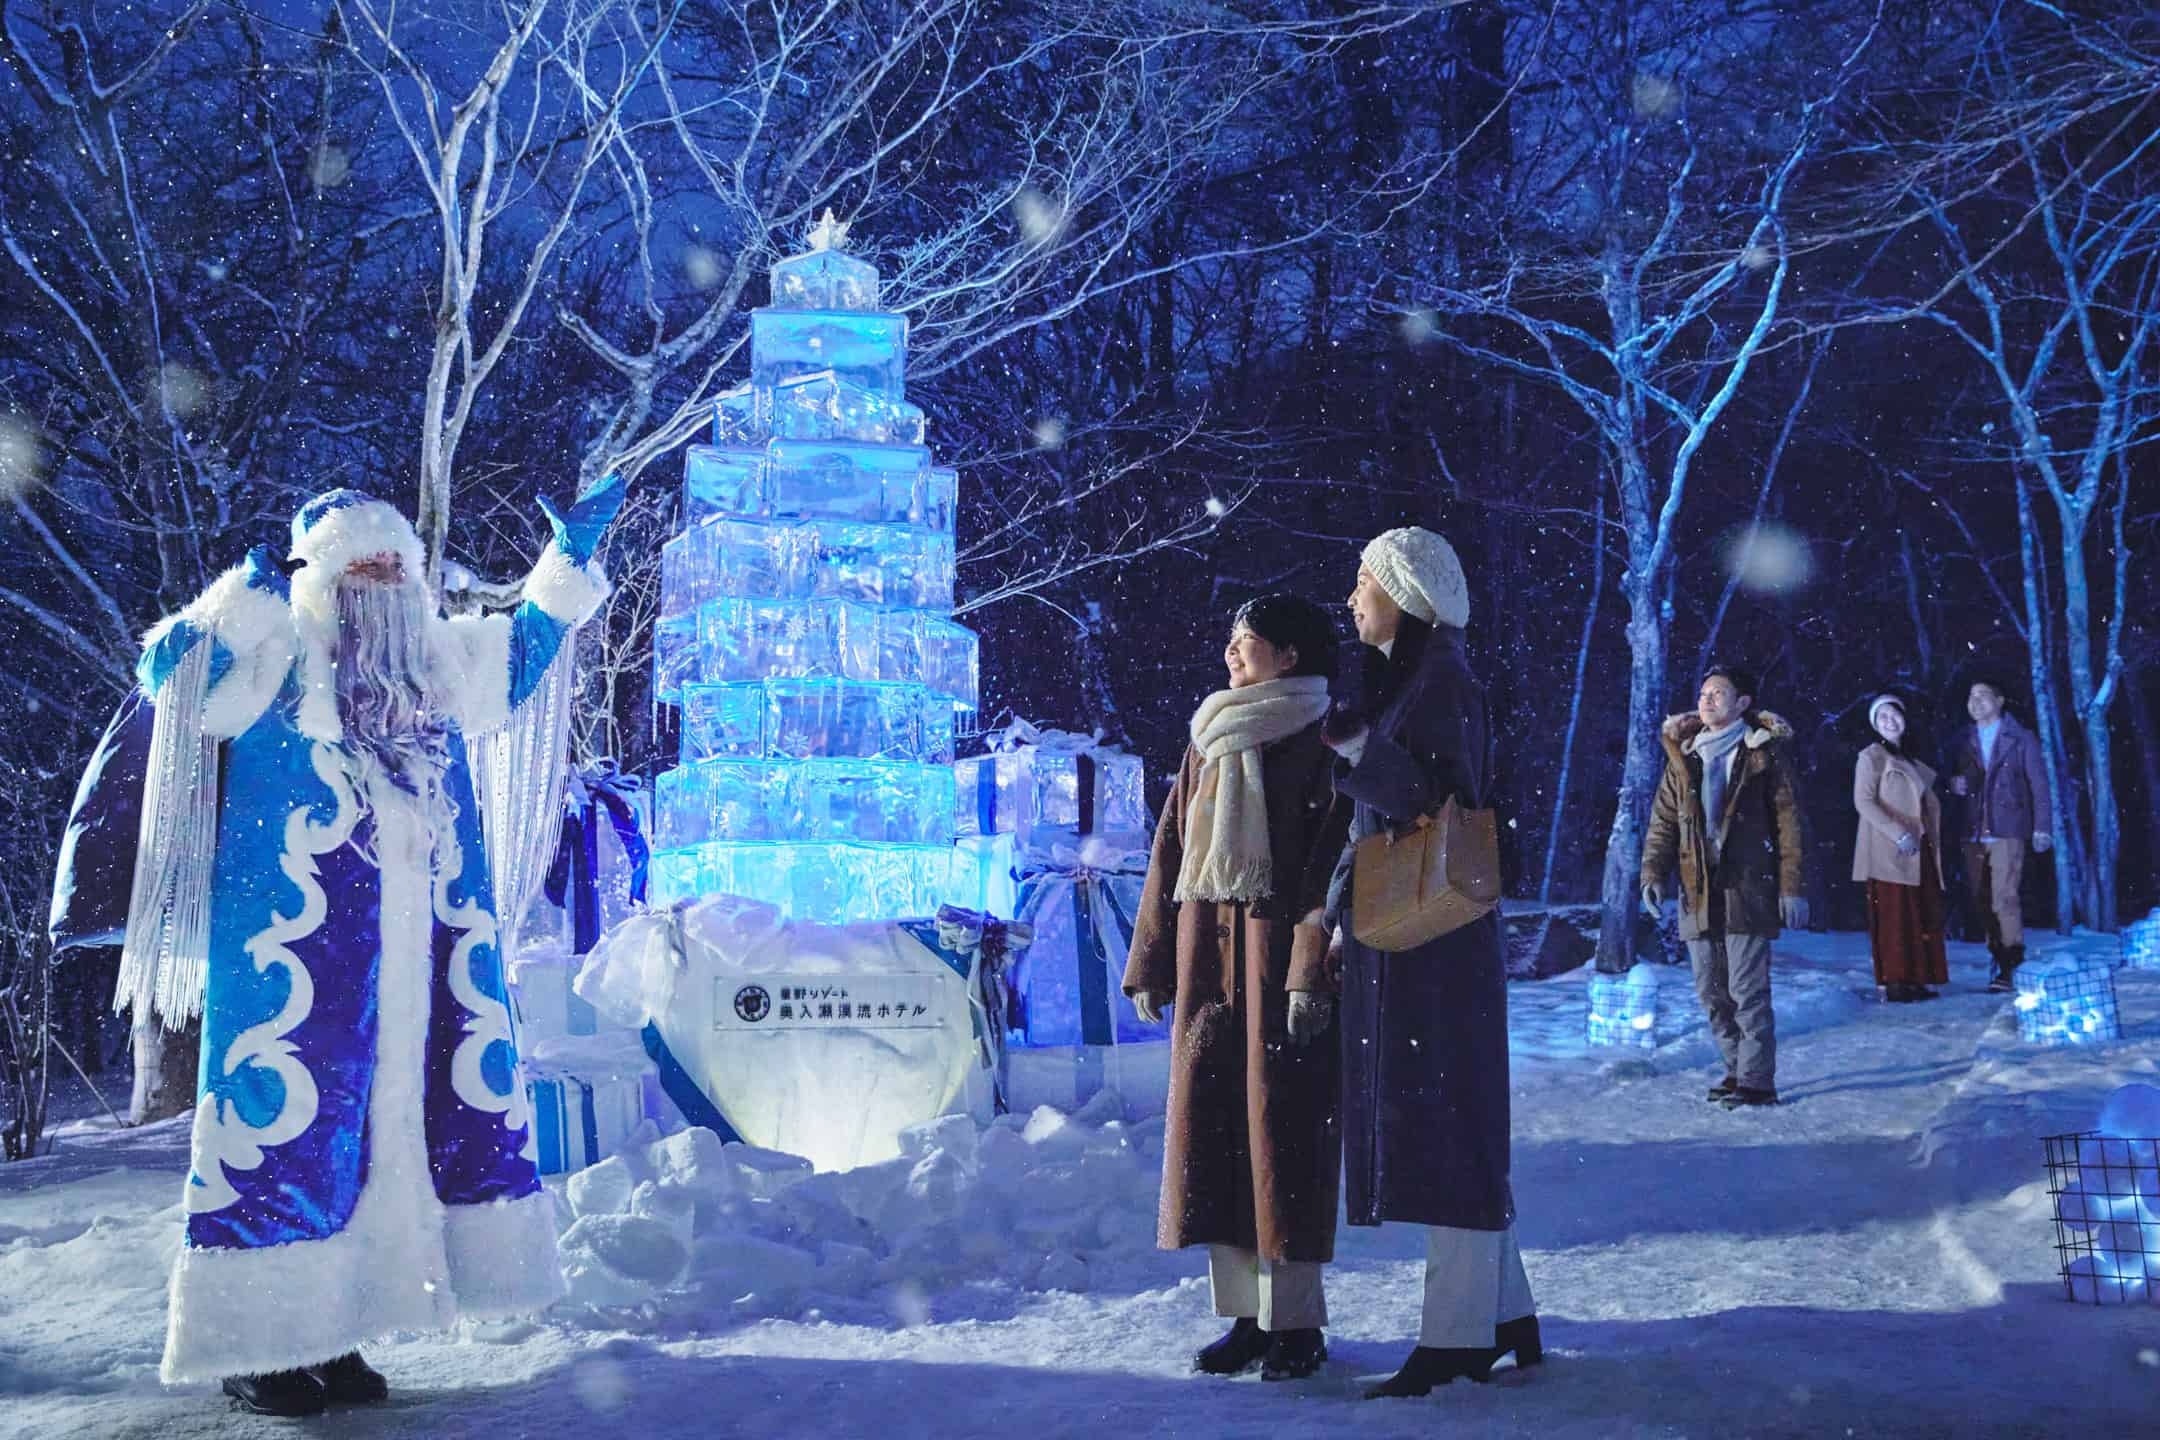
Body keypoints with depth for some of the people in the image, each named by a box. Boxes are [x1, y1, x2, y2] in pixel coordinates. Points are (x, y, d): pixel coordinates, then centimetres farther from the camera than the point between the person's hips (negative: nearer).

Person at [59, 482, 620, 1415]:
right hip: (299, 954, -6)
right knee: (286, 1116, -7)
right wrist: (253, 591, -22)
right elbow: (169, 672, -17)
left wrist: (570, 560, 28)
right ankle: (257, 1337, 3)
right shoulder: (275, 661, -2)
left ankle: (327, 1330, 18)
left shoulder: (438, 663, 16)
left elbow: (517, 657, 32)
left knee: (393, 1121, 8)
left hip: (414, 962, 7)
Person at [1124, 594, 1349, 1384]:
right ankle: (1245, 1314, 13)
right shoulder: (1210, 740, 16)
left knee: (1283, 1120, -3)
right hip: (1206, 948, 6)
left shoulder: (1320, 742, -3)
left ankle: (1296, 1319, 7)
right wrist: (1150, 961, 10)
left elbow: (1332, 862, -10)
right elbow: (1172, 850, 14)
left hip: (1278, 949, -6)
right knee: (1209, 1118, 5)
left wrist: (1312, 974, -17)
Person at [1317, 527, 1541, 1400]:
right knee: (1446, 1127, 12)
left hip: (1433, 936, -9)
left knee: (1443, 1122, -5)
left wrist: (1353, 745, -27)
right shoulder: (1396, 681, 15)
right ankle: (1503, 1318, 20)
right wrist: (1342, 916, 14)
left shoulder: (1443, 681, -11)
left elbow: (1440, 805, -20)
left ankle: (1457, 1338, 0)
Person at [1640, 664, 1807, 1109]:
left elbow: (1788, 823, -1)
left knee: (1747, 991, -7)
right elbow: (1663, 821, 10)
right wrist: (1654, 872, -4)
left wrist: (1792, 887, -6)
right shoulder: (1683, 756, 12)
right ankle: (1737, 1070, 24)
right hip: (1698, 892, 5)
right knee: (1711, 993, 10)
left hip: (1747, 889, -5)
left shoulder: (1763, 754, 0)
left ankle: (1757, 1081, 0)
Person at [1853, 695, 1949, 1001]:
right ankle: (1895, 983, -7)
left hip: (1918, 850, 7)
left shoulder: (1909, 759, 19)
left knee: (1922, 917, 4)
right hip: (1889, 851, -7)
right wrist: (1899, 834, -19)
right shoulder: (1871, 756, -2)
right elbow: (1864, 801, -12)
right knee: (1893, 917, -8)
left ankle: (1915, 980, 9)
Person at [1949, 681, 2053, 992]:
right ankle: (1997, 956, 10)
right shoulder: (1965, 742, 16)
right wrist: (1955, 784, -1)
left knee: (2004, 897, -14)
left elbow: (2038, 784, 3)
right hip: (1974, 832, 4)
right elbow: (1959, 778, 24)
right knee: (1983, 900, 3)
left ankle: (2012, 966, -13)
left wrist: (2042, 827, -5)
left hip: (2007, 830, -4)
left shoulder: (2021, 739, 5)